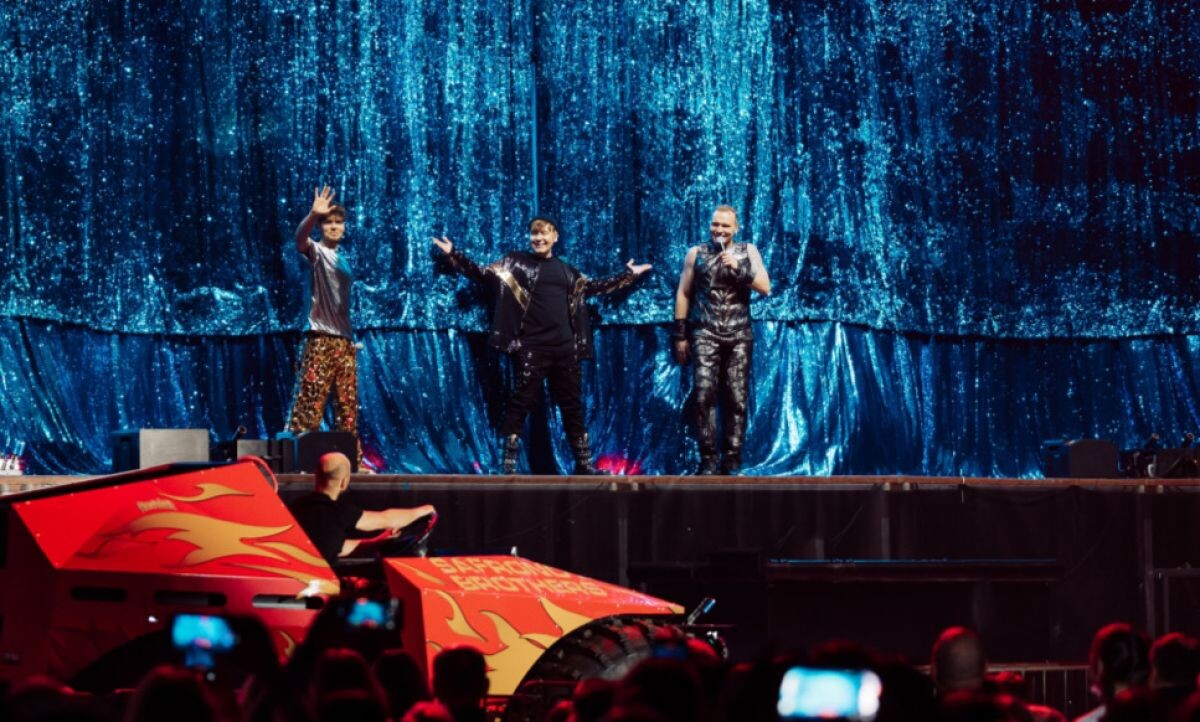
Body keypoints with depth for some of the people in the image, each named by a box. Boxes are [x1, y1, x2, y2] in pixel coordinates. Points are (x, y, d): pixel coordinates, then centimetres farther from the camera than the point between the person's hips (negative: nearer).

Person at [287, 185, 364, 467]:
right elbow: (300, 237, -25)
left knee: (347, 404, 8)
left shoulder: (343, 259, 19)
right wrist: (313, 215, -43)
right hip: (320, 338, -7)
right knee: (310, 400, -13)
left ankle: (352, 459, 13)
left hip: (344, 340, 7)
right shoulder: (316, 252, -1)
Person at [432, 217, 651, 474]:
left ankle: (584, 464, 17)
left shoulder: (566, 270, 16)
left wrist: (628, 276, 35)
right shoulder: (516, 262, 4)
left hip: (565, 347, 4)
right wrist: (454, 255, -10)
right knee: (521, 404, -6)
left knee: (572, 406, 9)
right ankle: (508, 467, -4)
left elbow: (592, 287, 31)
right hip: (532, 347, -4)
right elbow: (482, 274, 1)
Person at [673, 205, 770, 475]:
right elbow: (683, 294, 10)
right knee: (704, 395, -12)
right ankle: (708, 460, -8)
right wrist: (679, 335, 6)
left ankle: (732, 460, 5)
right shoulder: (696, 253, 8)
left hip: (739, 336, 1)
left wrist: (739, 268, -12)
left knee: (737, 399, 0)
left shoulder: (748, 252, 9)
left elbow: (766, 288, 1)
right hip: (705, 334, -1)